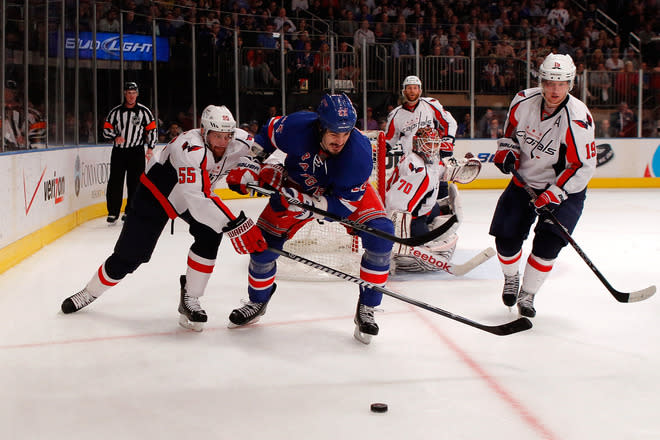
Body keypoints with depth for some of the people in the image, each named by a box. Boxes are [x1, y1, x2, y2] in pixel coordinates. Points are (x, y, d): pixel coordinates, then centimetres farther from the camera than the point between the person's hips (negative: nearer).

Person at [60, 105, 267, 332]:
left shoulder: (239, 141, -21)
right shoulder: (190, 149, -41)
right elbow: (197, 199, -50)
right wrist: (235, 225, -55)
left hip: (196, 192, 6)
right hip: (156, 194, -5)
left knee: (210, 234, -22)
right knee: (129, 255, -1)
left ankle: (189, 298, -7)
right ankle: (90, 292, 27)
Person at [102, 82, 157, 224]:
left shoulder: (144, 111, 3)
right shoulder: (115, 112, 5)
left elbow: (152, 129, 4)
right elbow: (106, 129, 7)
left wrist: (150, 148, -4)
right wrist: (115, 137, -13)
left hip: (136, 152, -1)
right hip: (118, 151, 1)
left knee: (134, 183, -1)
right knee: (115, 182, -3)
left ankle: (130, 211, 9)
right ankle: (113, 212, 4)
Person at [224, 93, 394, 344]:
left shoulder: (359, 150, -36)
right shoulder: (297, 127, -32)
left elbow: (345, 205, -31)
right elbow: (268, 133, -7)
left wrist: (306, 204, -42)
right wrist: (249, 166, -12)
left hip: (349, 191, -1)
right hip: (298, 186, 2)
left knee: (380, 234, -25)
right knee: (263, 242, -4)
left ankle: (366, 310, -8)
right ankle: (257, 302, 27)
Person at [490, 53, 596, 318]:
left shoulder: (577, 118, -25)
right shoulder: (523, 101, -11)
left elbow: (583, 167, -22)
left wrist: (552, 196, -27)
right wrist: (506, 151, -8)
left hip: (565, 188, -4)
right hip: (525, 182, 4)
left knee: (547, 242, -17)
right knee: (506, 237, -1)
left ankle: (527, 295, 3)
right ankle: (511, 278, 31)